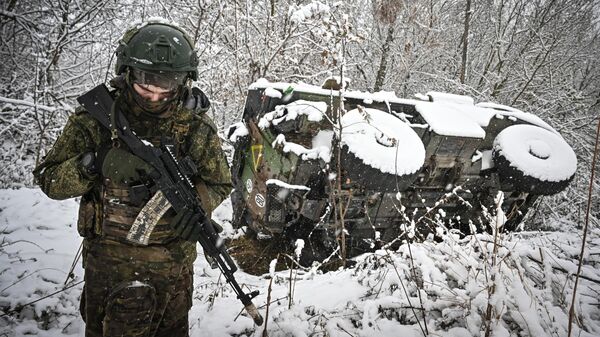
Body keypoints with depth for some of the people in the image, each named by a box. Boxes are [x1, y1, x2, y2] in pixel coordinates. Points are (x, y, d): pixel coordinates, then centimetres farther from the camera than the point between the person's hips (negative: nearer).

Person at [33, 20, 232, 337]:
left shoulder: (195, 124, -6)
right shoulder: (97, 115, -9)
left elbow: (219, 182, 1)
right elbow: (48, 179, -8)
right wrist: (96, 164, -28)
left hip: (175, 263, 2)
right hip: (110, 260, -2)